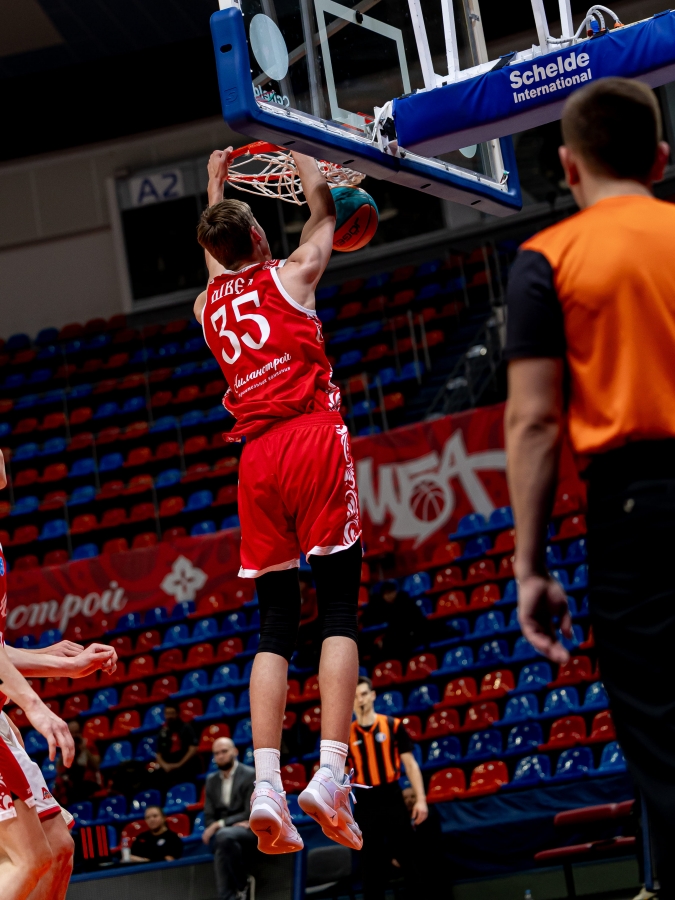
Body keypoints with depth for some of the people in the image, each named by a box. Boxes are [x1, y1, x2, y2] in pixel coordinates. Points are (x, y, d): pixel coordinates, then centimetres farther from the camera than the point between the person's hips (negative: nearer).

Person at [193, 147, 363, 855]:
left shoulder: (207, 304, 17)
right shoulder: (288, 275, 6)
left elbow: (217, 254, 40)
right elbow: (323, 210, 24)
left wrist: (216, 182, 52)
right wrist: (300, 153, 39)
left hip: (257, 460, 4)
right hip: (314, 439, -4)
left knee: (275, 628, 4)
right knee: (339, 614, -5)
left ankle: (266, 784, -9)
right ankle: (330, 775, -17)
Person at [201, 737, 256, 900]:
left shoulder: (251, 775, -1)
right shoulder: (211, 781, 16)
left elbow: (251, 814, -10)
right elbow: (209, 818, 10)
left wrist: (220, 824, -19)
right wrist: (234, 823, -11)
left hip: (249, 832, -4)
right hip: (222, 833, 4)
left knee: (225, 836, -38)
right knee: (221, 848, -35)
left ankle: (240, 886, -20)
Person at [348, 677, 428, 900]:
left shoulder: (393, 725, 1)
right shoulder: (347, 734, 4)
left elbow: (410, 764, 2)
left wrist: (420, 799, -5)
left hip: (392, 798, -1)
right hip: (365, 803, 1)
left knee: (409, 856, 2)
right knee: (370, 862, 4)